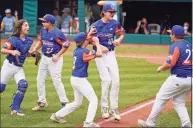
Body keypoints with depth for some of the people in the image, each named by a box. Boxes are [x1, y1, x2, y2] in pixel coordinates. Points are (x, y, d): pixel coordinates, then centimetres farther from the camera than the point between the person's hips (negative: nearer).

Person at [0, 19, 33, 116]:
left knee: (23, 85, -14)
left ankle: (15, 108, -4)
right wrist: (12, 51, -40)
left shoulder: (29, 41, 5)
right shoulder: (14, 39, -16)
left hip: (19, 68, 5)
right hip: (9, 65, -5)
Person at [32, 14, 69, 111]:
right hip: (44, 58, 8)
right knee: (40, 79, 10)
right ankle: (42, 102, 21)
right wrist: (34, 50, 2)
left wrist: (57, 56, -18)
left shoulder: (57, 33, -20)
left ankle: (64, 102, 2)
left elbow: (66, 45, -16)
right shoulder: (43, 31, 2)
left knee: (56, 80, -9)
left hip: (54, 59, -8)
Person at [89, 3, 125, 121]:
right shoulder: (96, 25, -10)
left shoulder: (115, 23, -2)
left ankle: (114, 108, 10)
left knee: (116, 80, -1)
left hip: (111, 54, 4)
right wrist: (100, 46, -20)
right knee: (106, 79, -11)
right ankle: (104, 108, 3)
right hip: (100, 54, -3)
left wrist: (119, 39, -10)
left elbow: (122, 33, 11)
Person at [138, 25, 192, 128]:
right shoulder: (189, 46, 13)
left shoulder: (175, 46, -12)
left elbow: (170, 63, -20)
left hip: (177, 78, -8)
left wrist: (161, 68, -3)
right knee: (179, 103, 17)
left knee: (160, 98, 3)